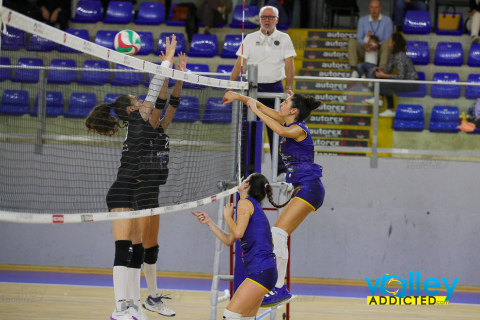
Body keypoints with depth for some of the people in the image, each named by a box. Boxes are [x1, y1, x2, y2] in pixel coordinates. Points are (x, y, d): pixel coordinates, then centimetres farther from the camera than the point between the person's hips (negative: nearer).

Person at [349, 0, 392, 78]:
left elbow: (387, 39, -8)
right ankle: (354, 70, -33)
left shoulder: (387, 20, -1)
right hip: (365, 52, 2)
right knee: (352, 41, -22)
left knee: (386, 43, -33)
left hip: (379, 53, -2)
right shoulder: (362, 20, 8)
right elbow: (359, 38, 1)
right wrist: (364, 44, -23)